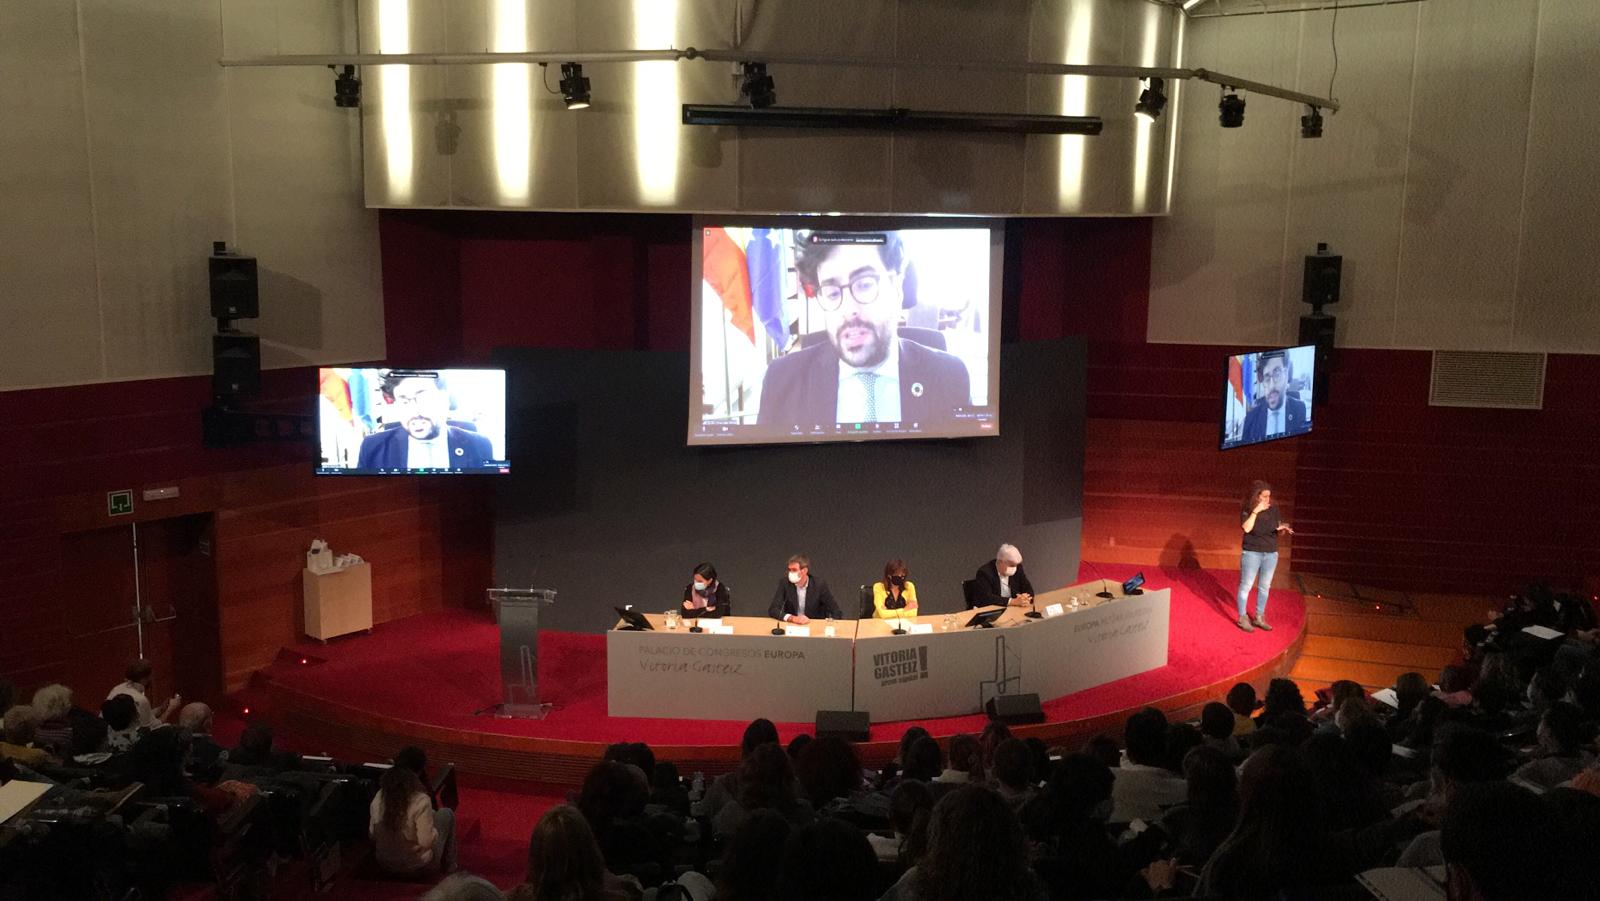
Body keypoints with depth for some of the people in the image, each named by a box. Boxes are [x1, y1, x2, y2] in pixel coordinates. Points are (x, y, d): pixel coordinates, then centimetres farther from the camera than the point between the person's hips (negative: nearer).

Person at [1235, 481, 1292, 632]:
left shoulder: (1273, 510, 0)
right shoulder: (1247, 511, -10)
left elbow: (1278, 528, 8)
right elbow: (1246, 528, -24)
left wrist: (1282, 529, -15)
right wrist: (1256, 511, -26)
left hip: (1271, 554, 4)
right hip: (1251, 553, -4)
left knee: (1264, 587, 12)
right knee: (1246, 586, 1)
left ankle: (1259, 618, 24)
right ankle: (1242, 618, 10)